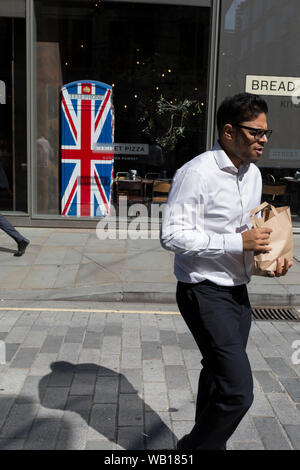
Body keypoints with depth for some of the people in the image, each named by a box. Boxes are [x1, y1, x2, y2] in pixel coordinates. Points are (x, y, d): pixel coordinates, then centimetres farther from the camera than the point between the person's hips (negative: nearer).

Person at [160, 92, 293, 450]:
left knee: (218, 378, 22)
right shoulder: (196, 174, -18)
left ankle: (210, 444, 43)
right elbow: (172, 235, -23)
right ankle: (195, 447, 15)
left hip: (237, 290, 9)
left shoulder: (252, 174, 9)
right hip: (205, 293, -8)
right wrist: (237, 242, -24)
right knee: (238, 390, -11)